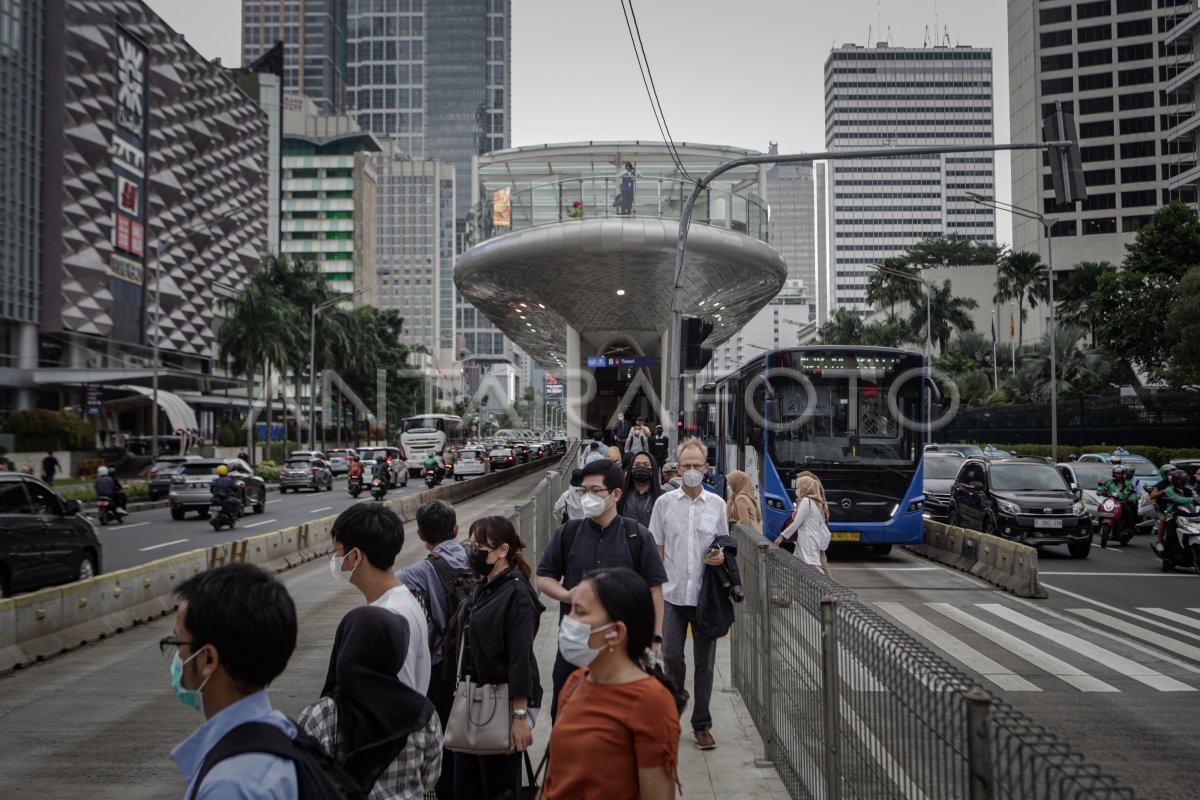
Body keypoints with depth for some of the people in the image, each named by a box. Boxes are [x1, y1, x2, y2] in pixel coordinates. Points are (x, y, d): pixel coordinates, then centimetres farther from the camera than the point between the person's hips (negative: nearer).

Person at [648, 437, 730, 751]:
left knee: (704, 663, 6)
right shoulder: (664, 503, 3)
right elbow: (656, 549, 6)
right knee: (671, 656, -4)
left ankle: (702, 724, 18)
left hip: (706, 595, 1)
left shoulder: (717, 504, 6)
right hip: (673, 594, 0)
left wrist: (721, 557, -9)